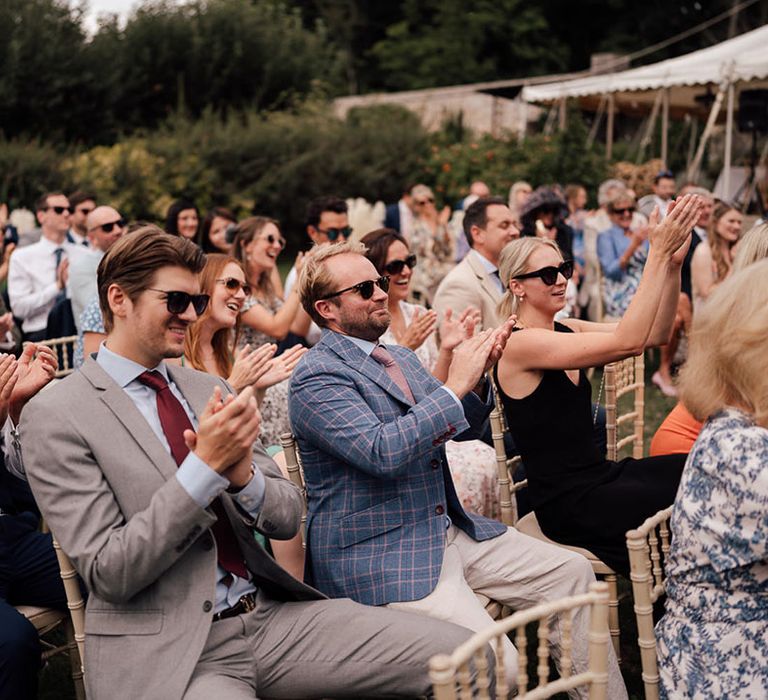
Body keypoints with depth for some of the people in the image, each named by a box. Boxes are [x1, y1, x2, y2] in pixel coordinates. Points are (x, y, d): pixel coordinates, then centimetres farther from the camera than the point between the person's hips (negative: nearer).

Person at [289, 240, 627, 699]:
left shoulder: (401, 358, 15)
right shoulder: (317, 377, -13)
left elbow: (462, 426, 19)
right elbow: (381, 451, -26)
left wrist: (477, 377, -2)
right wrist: (454, 386, -21)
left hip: (449, 529, 9)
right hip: (375, 555, -9)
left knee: (572, 572, 5)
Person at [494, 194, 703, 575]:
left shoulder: (567, 329, 8)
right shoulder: (520, 344, -17)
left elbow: (654, 334, 0)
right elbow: (626, 343, -27)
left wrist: (673, 261, -13)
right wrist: (658, 254, -25)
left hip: (601, 474, 9)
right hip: (568, 504, -8)